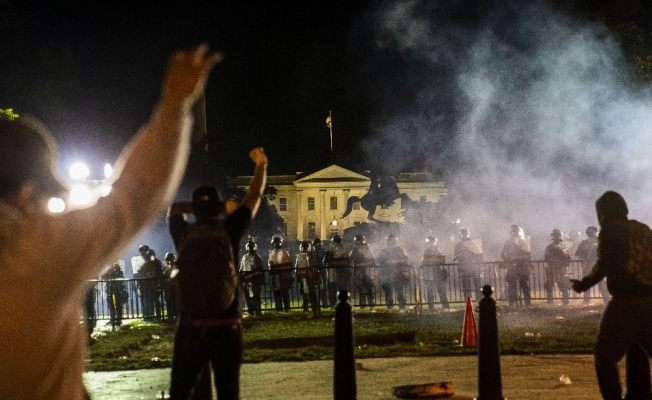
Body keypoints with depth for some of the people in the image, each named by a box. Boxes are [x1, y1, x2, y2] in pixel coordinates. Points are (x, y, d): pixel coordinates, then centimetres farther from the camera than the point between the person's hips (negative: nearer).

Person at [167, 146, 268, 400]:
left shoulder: (183, 234, 5)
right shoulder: (228, 229, 1)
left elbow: (174, 208, 28)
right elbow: (254, 197, 16)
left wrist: (199, 206, 29)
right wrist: (261, 164, 30)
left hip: (190, 326, 1)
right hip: (226, 325, -1)